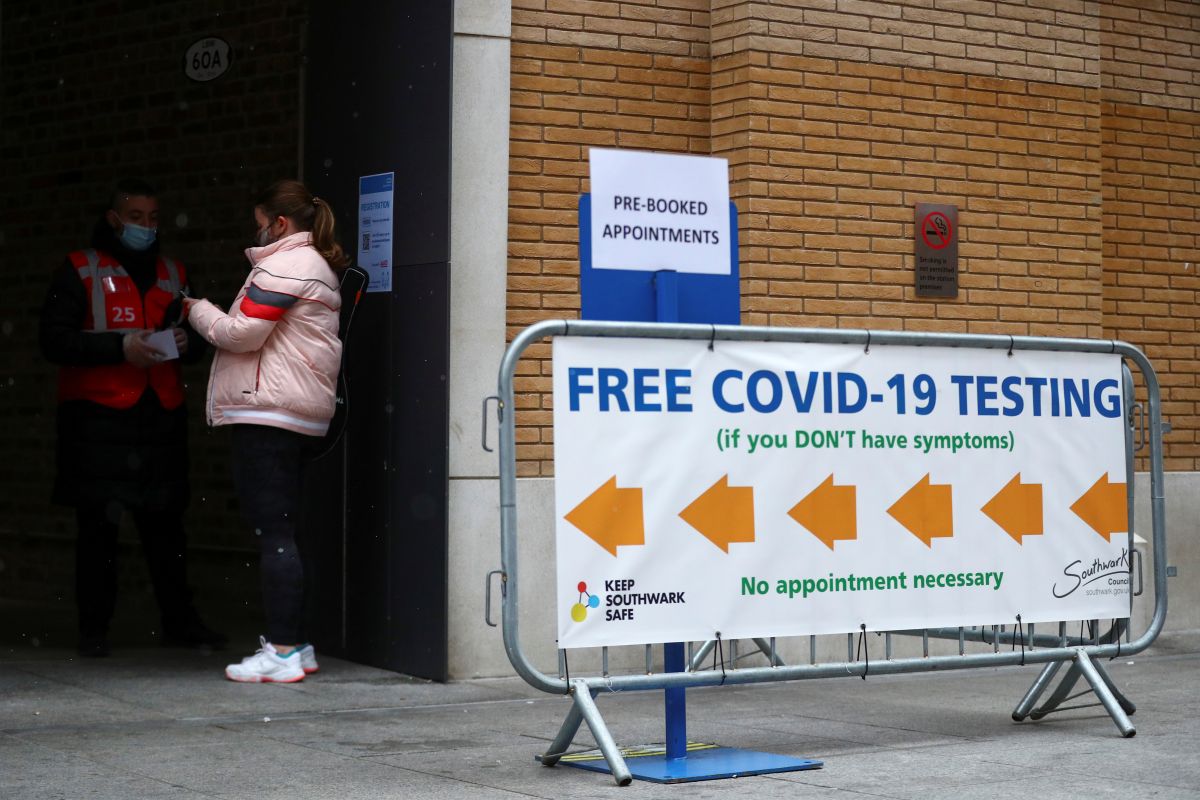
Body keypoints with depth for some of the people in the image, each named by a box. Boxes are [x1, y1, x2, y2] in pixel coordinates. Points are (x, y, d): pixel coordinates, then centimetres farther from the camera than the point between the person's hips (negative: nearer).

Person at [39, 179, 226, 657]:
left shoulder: (171, 274, 18)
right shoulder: (80, 271, 3)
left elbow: (200, 338, 24)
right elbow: (53, 339, -7)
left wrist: (187, 341, 0)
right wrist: (119, 347, -17)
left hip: (161, 416, 4)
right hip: (98, 417, -4)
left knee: (166, 523, 7)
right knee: (98, 526, -1)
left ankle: (179, 621, 14)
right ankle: (93, 628, 6)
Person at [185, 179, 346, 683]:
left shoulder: (283, 266, -9)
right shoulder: (318, 267, 23)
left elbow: (243, 333, -14)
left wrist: (198, 311, 3)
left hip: (268, 414, -10)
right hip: (299, 417, 10)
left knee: (274, 532, -10)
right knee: (281, 532, 12)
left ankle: (283, 651, -11)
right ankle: (294, 644, 14)